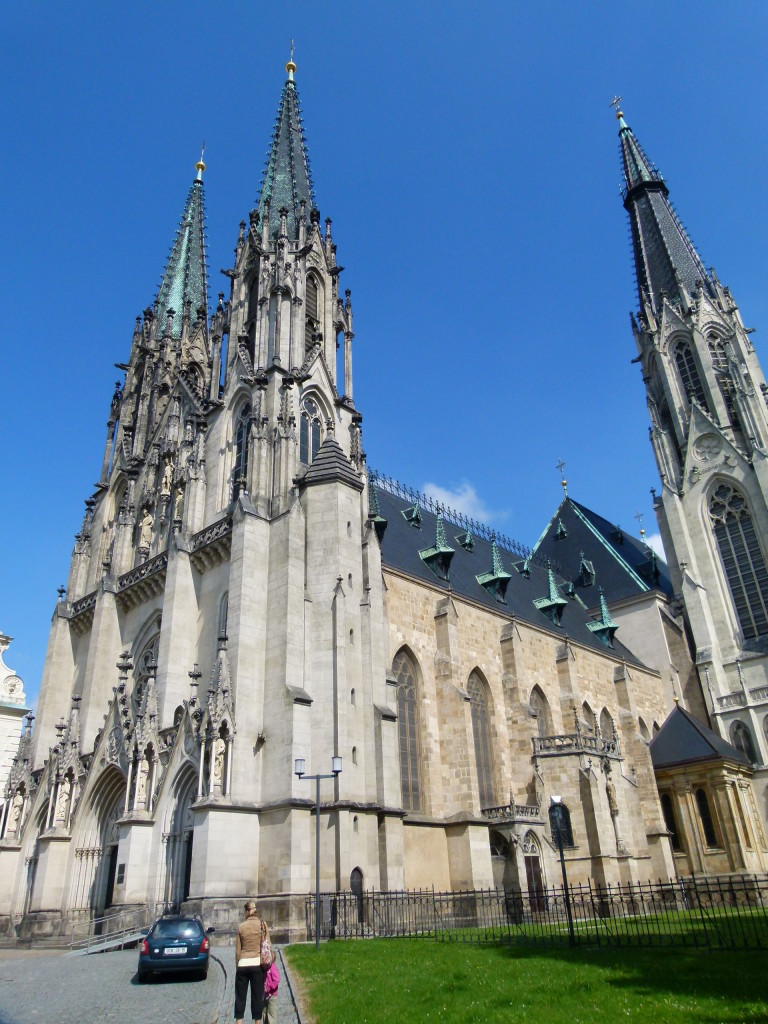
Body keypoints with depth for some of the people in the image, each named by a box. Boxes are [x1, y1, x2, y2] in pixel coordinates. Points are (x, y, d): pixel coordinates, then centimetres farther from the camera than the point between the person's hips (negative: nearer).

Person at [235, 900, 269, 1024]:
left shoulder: (241, 927, 3)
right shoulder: (263, 924, 0)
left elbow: (237, 950, 6)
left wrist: (237, 966, 14)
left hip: (243, 964, 1)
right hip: (257, 964, -1)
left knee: (240, 995, 10)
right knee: (257, 995, 6)